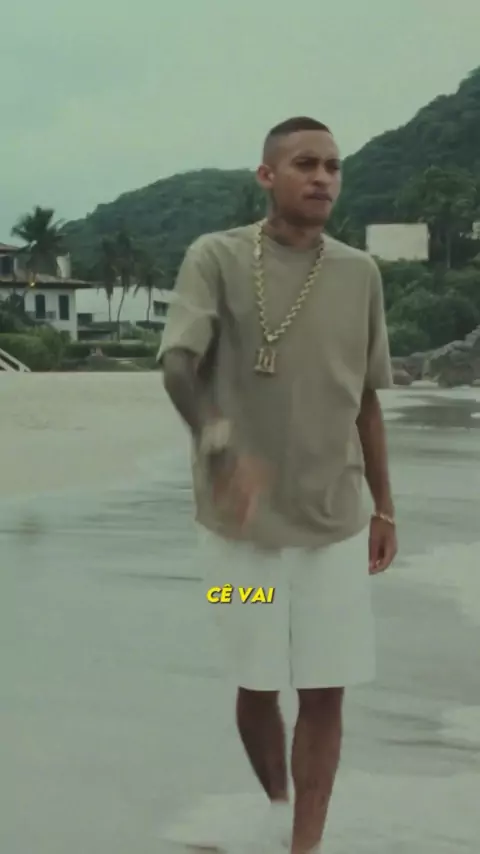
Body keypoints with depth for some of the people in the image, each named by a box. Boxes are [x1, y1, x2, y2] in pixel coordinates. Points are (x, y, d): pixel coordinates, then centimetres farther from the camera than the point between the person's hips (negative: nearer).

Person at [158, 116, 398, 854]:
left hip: (335, 520, 3)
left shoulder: (360, 273, 5)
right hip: (241, 520, -2)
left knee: (326, 691, 3)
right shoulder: (216, 257, -6)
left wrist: (384, 506, 14)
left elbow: (365, 399, 12)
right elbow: (177, 363, -19)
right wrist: (221, 447, -38)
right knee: (256, 685, 10)